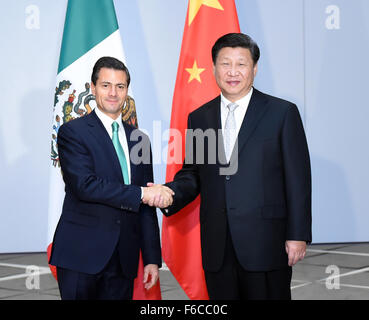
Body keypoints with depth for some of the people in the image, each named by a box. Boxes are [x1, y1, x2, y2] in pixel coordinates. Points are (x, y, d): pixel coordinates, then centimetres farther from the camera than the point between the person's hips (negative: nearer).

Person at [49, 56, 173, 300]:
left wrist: (152, 258, 9)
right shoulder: (73, 132, -1)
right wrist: (140, 194, -16)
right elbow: (84, 185, -16)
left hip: (124, 259, 4)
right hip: (81, 253, -4)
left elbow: (146, 206, 14)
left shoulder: (138, 139, 14)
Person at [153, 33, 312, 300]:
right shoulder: (199, 118, 11)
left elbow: (298, 178, -3)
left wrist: (298, 236, -8)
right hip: (217, 247, 4)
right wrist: (170, 193, -7)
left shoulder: (282, 113, 0)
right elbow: (192, 174, 15)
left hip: (266, 244, -3)